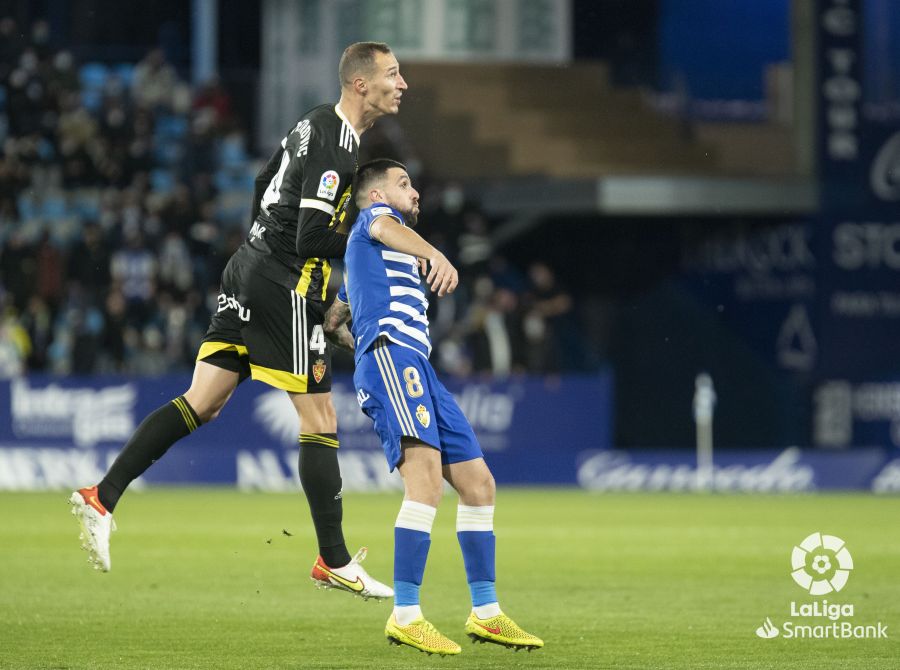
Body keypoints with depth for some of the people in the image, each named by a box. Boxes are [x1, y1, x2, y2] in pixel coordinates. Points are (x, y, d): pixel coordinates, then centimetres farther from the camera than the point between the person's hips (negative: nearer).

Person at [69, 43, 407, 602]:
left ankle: (103, 497, 2)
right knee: (321, 423, -1)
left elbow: (265, 183, 25)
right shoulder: (338, 145, -17)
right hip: (286, 288, -9)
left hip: (250, 270, 9)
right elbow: (310, 239, -21)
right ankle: (335, 562, 5)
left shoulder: (318, 122, 13)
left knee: (200, 406, 8)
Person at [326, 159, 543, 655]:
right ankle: (405, 617, -33)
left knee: (477, 483, 9)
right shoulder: (373, 215, 7)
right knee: (427, 476, -25)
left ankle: (485, 614, 15)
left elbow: (332, 321, 39)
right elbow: (386, 228, -21)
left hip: (417, 369, 10)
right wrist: (435, 255, -38)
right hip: (391, 357, -10)